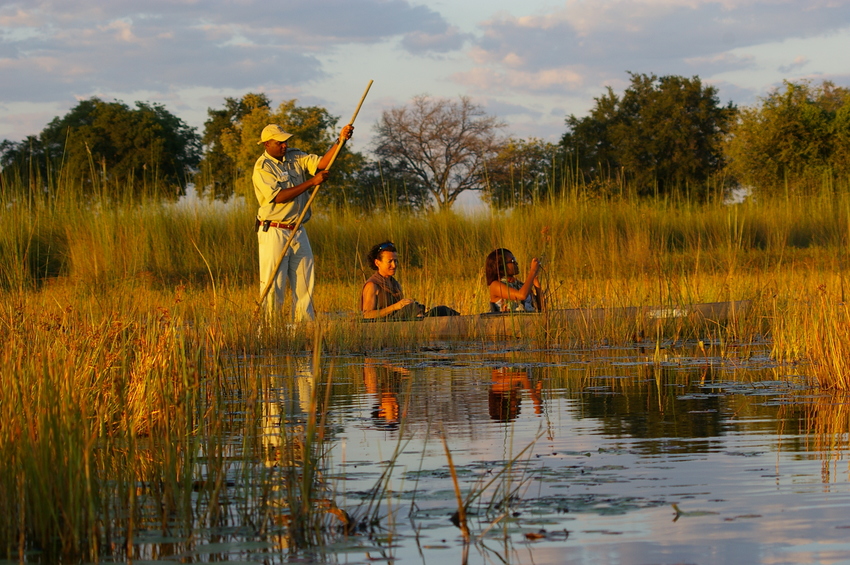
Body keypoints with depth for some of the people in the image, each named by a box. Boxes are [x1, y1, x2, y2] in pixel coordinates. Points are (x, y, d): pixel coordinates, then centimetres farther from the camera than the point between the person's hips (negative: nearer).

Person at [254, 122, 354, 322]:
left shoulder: (295, 157, 10)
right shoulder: (262, 167, -10)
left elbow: (322, 163, -4)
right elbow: (279, 196, -20)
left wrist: (340, 141, -17)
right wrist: (312, 182, -20)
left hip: (298, 231, 7)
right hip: (274, 232, -7)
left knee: (305, 283, 6)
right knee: (273, 284, -6)